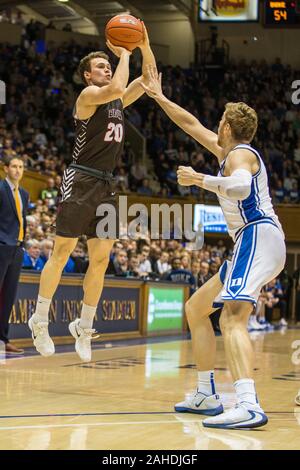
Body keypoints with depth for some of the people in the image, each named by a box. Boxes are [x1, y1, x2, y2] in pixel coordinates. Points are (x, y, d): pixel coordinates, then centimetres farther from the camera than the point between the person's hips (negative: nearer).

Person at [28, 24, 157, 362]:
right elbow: (117, 87, -25)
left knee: (100, 260, 5)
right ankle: (40, 320, 10)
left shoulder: (117, 101, 17)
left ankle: (84, 327, 15)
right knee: (62, 253, -2)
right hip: (80, 181, -7)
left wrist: (144, 45, 5)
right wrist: (124, 54, -12)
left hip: (105, 186, 7)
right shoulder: (88, 95, -6)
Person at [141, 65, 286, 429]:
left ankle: (249, 406, -43)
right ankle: (206, 396, 19)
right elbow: (191, 124, 33)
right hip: (251, 242, 11)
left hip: (258, 237, -11)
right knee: (195, 308, 18)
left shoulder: (239, 154, -6)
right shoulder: (228, 152, 23)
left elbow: (241, 187, -28)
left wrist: (200, 179, -19)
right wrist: (159, 97, 38)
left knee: (232, 317, -28)